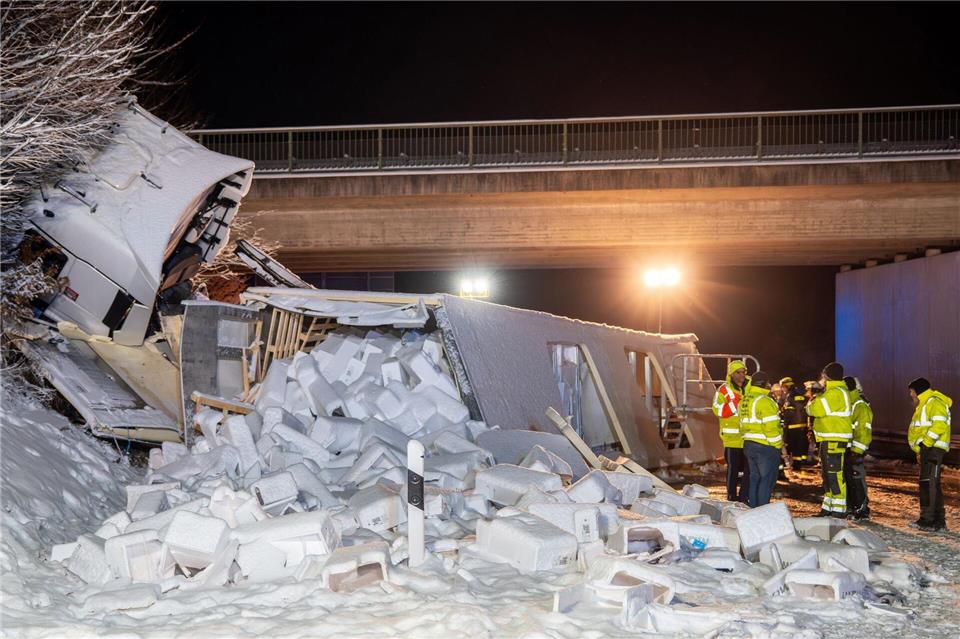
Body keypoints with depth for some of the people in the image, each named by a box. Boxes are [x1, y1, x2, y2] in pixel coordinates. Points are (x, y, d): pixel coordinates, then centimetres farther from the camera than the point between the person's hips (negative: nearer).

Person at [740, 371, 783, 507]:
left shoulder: (744, 400, 12)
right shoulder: (764, 401, -16)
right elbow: (771, 427, -18)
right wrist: (778, 445, -11)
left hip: (749, 445, 8)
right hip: (765, 446, -8)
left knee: (755, 478, 15)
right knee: (767, 479, -2)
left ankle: (753, 508, 19)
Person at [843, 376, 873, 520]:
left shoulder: (861, 407, -13)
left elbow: (864, 432, -18)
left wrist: (857, 451, -22)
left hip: (854, 451, -10)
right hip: (845, 449, 10)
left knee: (857, 480, -7)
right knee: (847, 479, 14)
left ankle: (863, 509, -1)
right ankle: (850, 507, 22)